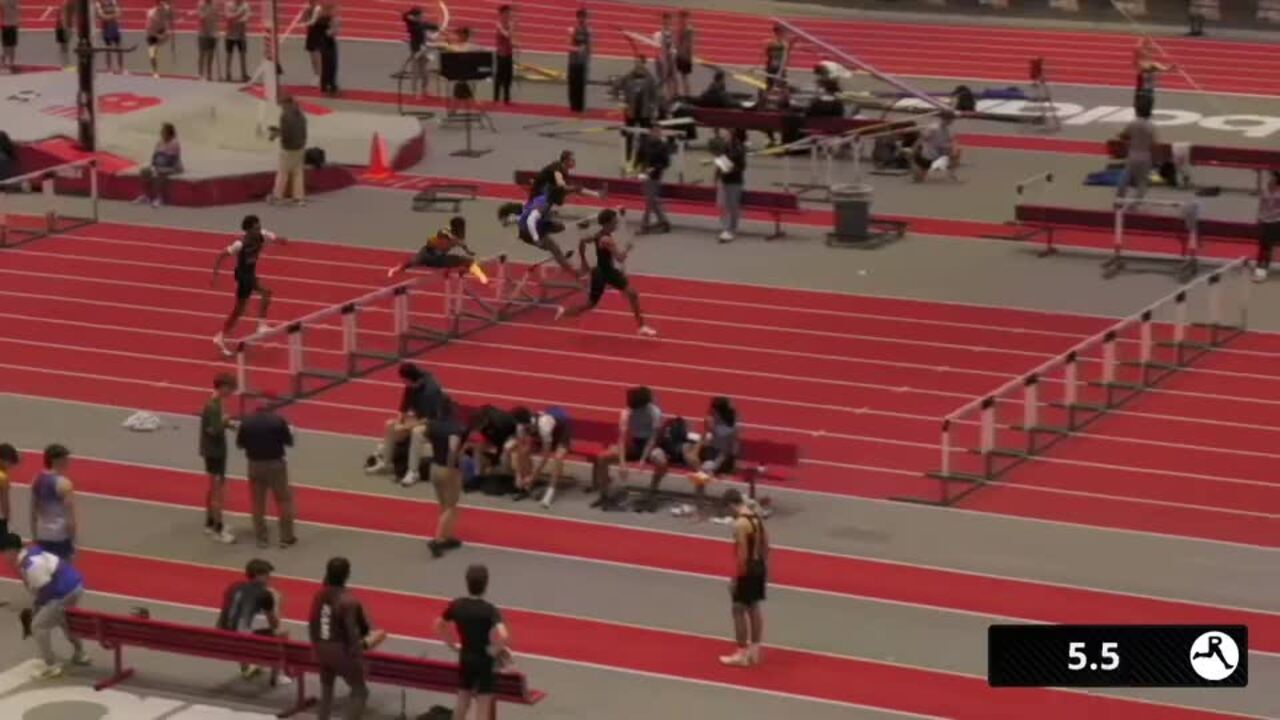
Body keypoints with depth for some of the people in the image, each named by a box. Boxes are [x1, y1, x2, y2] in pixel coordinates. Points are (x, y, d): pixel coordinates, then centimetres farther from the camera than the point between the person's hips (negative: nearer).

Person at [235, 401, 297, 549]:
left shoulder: (247, 422, -7)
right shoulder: (278, 420, -14)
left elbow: (240, 444, 1)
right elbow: (289, 442, -6)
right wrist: (290, 431, 14)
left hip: (255, 465, 2)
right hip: (275, 464, -2)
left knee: (258, 503, 13)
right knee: (284, 500, 10)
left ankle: (261, 537, 16)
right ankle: (286, 537, 12)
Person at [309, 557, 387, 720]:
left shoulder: (320, 594, -2)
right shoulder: (348, 600, -24)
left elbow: (312, 623, 6)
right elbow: (351, 631, -21)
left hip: (322, 649, 7)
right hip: (341, 651, -7)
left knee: (326, 689, 21)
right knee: (360, 691, 7)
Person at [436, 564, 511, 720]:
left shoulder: (456, 605, -7)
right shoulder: (489, 610, -22)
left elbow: (439, 625, 5)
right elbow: (503, 636, -36)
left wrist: (453, 645, 12)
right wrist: (494, 650, -17)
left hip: (465, 659, 5)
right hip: (484, 661, -5)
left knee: (462, 701, 22)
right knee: (483, 707, 4)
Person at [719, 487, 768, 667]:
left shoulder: (740, 524, -21)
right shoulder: (757, 517, 6)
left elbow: (742, 554, -23)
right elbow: (765, 545, 13)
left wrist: (734, 577, -18)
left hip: (747, 570, -9)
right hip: (759, 567, 9)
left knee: (739, 610, 0)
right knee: (754, 607, 17)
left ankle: (742, 654, 3)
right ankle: (754, 650, 25)